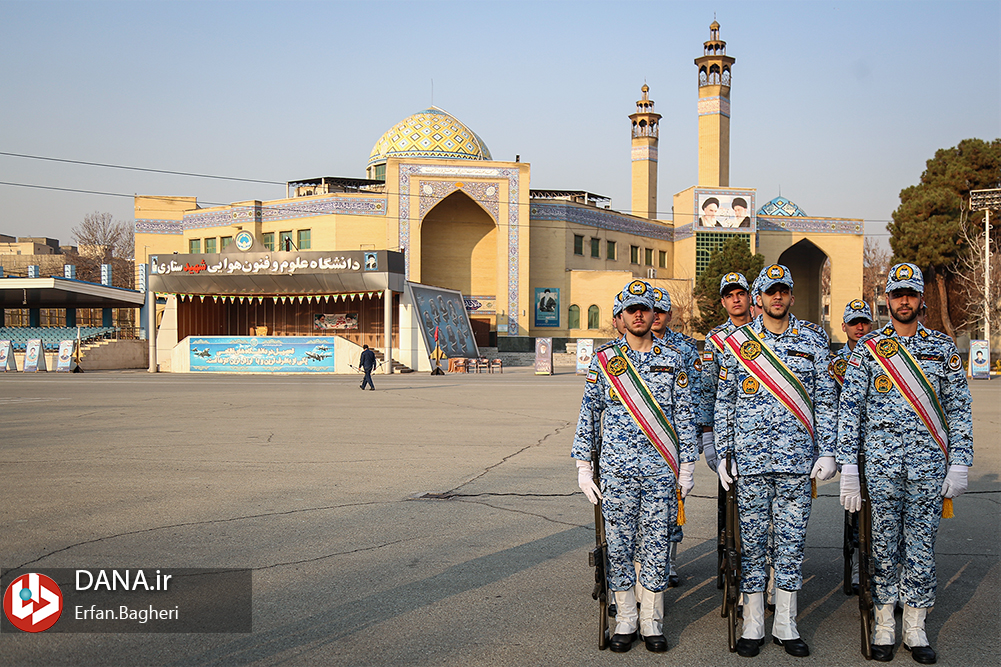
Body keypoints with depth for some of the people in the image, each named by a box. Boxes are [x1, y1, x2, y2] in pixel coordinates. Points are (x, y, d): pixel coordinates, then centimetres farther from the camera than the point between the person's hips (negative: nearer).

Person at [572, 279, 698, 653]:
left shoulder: (671, 360, 7)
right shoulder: (604, 359, 5)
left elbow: (684, 416, 9)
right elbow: (589, 413, 5)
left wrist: (687, 465, 5)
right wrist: (583, 466, 1)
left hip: (661, 469, 1)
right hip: (616, 468, 0)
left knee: (656, 544, 4)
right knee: (619, 545, 3)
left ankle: (652, 622, 15)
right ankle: (625, 620, 15)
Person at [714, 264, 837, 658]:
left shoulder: (813, 342, 7)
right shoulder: (736, 343, 5)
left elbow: (825, 401, 8)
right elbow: (724, 403, 7)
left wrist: (827, 452, 0)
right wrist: (722, 455, 1)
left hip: (798, 460, 1)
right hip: (750, 458, -1)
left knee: (791, 541, 5)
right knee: (753, 541, 4)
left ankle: (786, 625, 15)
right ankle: (753, 625, 14)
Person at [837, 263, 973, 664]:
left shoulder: (943, 348, 8)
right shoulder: (867, 348, 3)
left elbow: (959, 409, 8)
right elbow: (849, 408, 0)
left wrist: (959, 465, 0)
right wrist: (848, 468, -5)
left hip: (929, 465, 1)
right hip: (881, 462, -1)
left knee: (921, 544, 6)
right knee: (884, 544, 5)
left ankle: (915, 627, 16)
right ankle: (884, 625, 16)